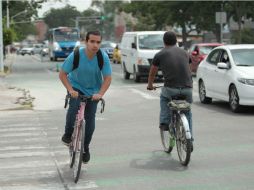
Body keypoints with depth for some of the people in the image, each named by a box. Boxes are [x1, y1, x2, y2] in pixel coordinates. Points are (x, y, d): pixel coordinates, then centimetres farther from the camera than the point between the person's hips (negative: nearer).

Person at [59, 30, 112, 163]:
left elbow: (107, 78, -16)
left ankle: (85, 148, 19)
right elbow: (62, 74, -16)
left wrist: (100, 94, -30)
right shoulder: (76, 55, -25)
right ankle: (68, 135, -2)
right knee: (74, 107, -28)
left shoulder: (103, 57, -22)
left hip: (93, 91, 1)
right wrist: (70, 90, -28)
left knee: (90, 118, -2)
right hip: (76, 87, -1)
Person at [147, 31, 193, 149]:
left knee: (163, 97, 32)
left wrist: (150, 85, 41)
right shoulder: (184, 53, 17)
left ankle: (165, 122, 20)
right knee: (187, 112, 24)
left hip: (171, 89, -2)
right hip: (187, 88, 2)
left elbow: (152, 73, 21)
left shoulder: (159, 55, 8)